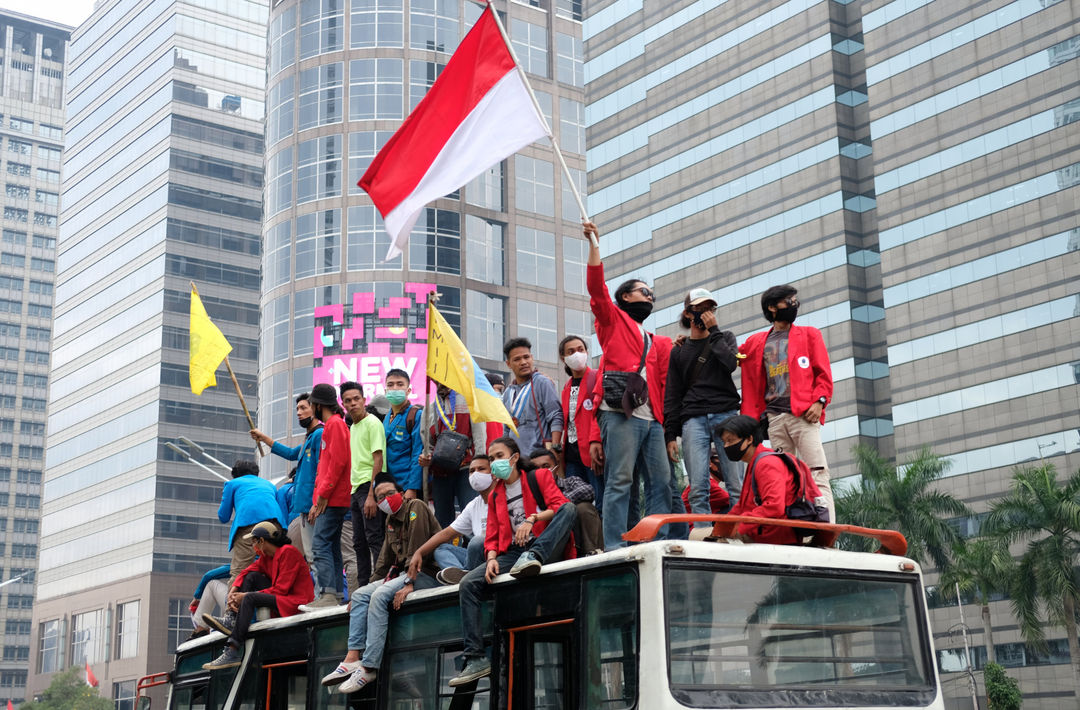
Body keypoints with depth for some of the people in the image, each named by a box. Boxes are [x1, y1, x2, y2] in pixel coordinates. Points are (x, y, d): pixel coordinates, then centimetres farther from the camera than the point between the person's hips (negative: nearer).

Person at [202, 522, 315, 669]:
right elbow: (247, 571, 11)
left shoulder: (288, 552, -15)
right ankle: (231, 620, -11)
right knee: (252, 576, 5)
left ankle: (232, 653, -28)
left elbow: (281, 589, -19)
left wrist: (246, 596, -17)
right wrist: (233, 591, -9)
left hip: (295, 603, -9)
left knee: (250, 598, -24)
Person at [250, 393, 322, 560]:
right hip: (302, 507, 10)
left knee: (312, 554, -14)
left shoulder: (320, 435, -8)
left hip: (311, 504, -10)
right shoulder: (309, 437, 22)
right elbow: (292, 453, 41)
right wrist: (264, 438, 45)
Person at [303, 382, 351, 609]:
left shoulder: (335, 424, -8)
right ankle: (335, 596, 8)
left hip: (332, 499, -10)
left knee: (320, 544, -15)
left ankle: (328, 594, -20)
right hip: (331, 500, 10)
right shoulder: (331, 426, 23)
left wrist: (323, 494, -18)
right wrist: (317, 501, 22)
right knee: (332, 547, 8)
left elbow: (338, 462, -18)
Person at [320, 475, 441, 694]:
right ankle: (352, 659, -15)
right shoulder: (391, 519, 19)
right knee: (360, 595, -2)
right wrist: (372, 584, 13)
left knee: (380, 596, -27)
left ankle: (368, 668, -30)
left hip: (426, 574, -9)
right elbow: (385, 559, 23)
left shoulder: (415, 507, -8)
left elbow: (417, 549, -19)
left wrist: (409, 584, -26)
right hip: (405, 574, 9)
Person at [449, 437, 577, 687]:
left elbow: (560, 505, -5)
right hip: (512, 553, 4)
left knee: (569, 508, -29)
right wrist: (492, 559, -5)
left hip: (546, 548, -4)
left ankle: (533, 556, -45)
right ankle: (476, 659, -22)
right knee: (467, 584, -18)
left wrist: (532, 518, -21)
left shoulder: (539, 476, 11)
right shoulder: (494, 496, 23)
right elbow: (492, 536, 16)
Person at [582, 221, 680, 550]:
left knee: (662, 483, -1)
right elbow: (596, 286, 1)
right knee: (620, 480, -12)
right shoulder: (613, 319, 15)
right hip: (620, 414, -6)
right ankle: (615, 548, -15)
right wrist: (594, 243, -2)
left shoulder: (657, 343, 29)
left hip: (651, 418, 6)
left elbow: (665, 382, 23)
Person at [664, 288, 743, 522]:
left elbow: (731, 363, -6)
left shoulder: (725, 338, 17)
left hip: (726, 415, -1)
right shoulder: (679, 351, 18)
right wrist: (670, 434, 4)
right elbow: (672, 396, 14)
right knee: (698, 489, -11)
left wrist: (713, 330, 0)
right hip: (693, 420, 1)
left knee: (736, 485, -9)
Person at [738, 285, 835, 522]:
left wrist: (819, 401, -7)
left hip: (803, 414, -2)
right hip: (774, 418, 2)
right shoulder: (755, 343, 17)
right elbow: (751, 384, 17)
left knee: (817, 471, -12)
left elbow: (823, 372, 6)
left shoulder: (809, 334, 13)